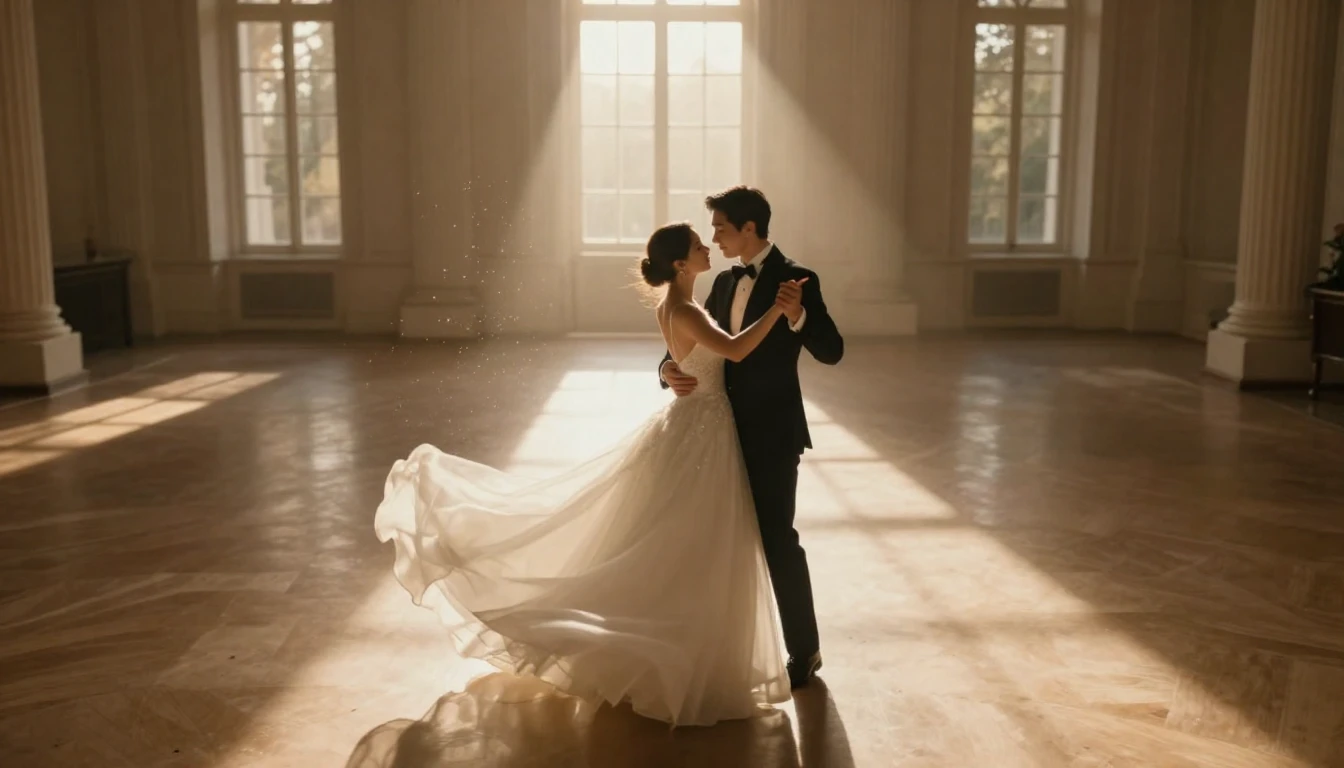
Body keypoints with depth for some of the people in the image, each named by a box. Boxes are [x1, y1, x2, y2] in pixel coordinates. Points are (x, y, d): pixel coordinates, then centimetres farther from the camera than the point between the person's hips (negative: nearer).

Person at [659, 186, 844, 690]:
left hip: (772, 432, -7)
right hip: (729, 430, 7)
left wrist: (798, 317, -33)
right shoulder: (725, 283, 11)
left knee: (777, 538, -2)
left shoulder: (796, 279, -10)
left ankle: (804, 650, 14)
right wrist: (670, 369, -11)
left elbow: (832, 351, -15)